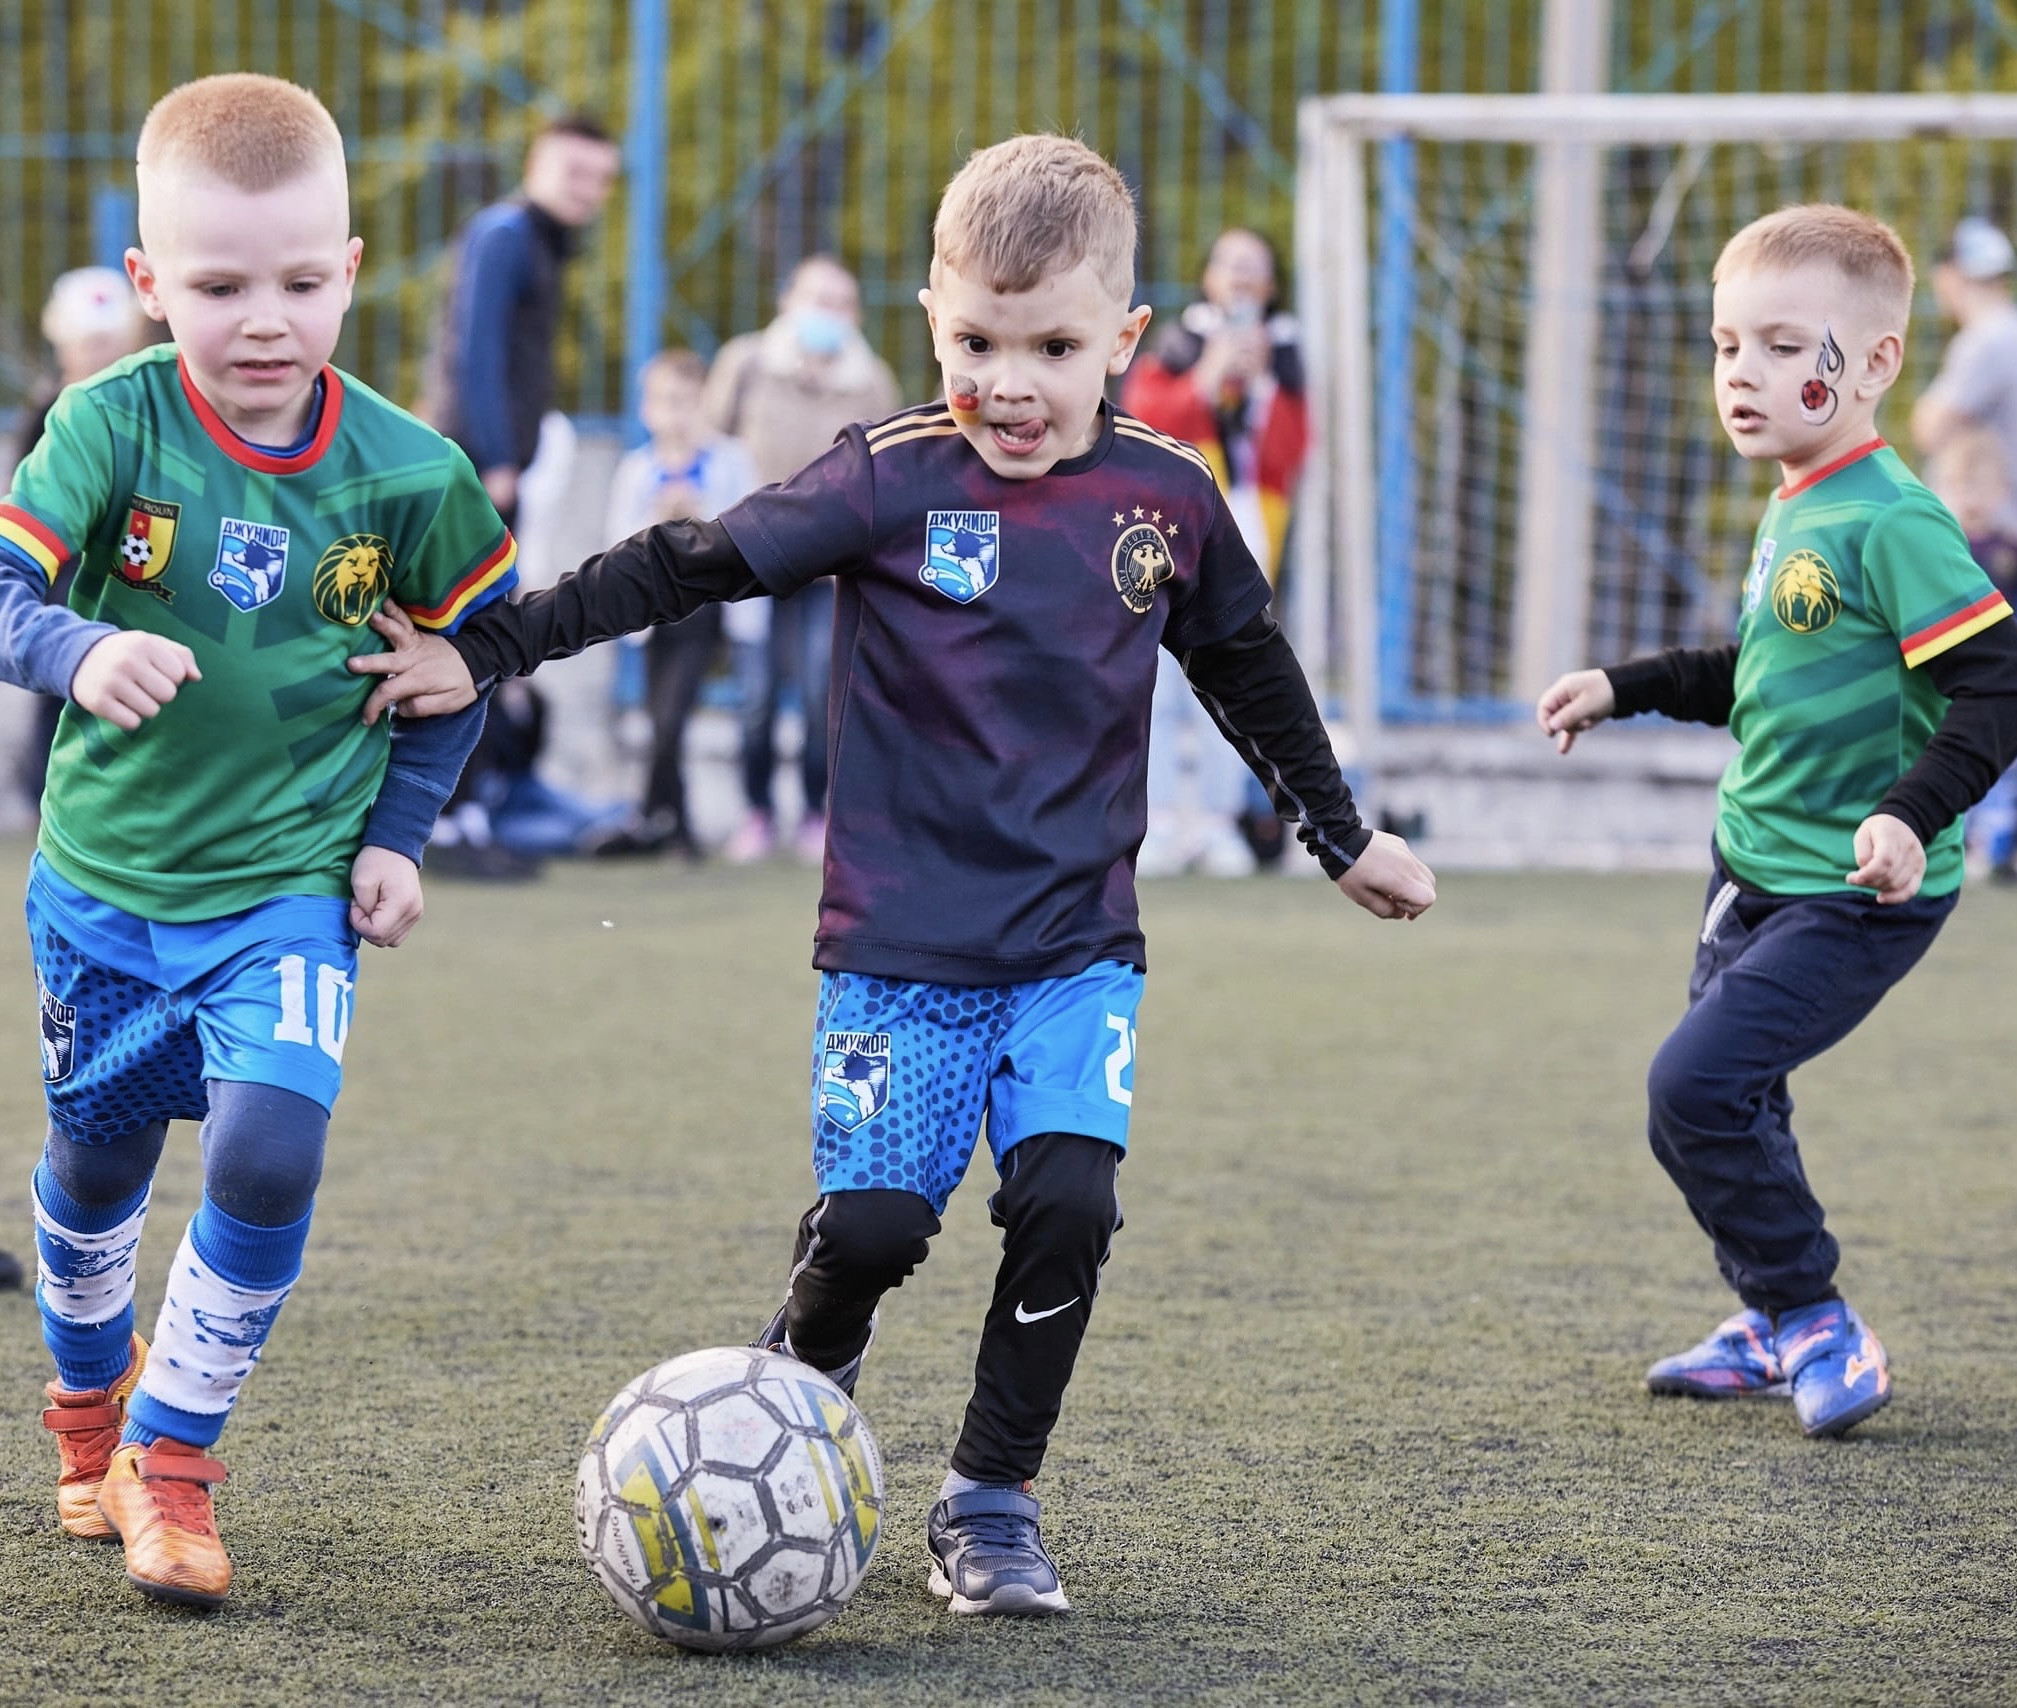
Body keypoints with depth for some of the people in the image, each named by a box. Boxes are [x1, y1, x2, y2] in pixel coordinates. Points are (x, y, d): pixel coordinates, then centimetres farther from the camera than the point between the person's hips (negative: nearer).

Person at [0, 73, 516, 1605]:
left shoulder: (406, 474, -11)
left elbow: (474, 644, 5)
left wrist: (399, 830, -1)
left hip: (292, 881, 0)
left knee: (268, 1151, -19)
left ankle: (170, 1456, 0)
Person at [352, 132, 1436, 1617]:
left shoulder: (1169, 499, 2)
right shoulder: (891, 481, -7)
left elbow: (1251, 673, 19)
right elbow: (686, 567, -8)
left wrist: (1343, 835, 28)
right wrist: (483, 654, -13)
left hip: (1079, 947, 2)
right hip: (901, 945, -2)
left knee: (1068, 1197, -15)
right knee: (872, 1223, -11)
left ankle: (992, 1503, 3)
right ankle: (803, 1382, 25)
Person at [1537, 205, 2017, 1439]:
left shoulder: (1891, 524, -19)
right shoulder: (1793, 515, 11)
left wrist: (1912, 813, -34)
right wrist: (1627, 688, 25)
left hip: (1853, 897, -10)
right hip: (1757, 873, 10)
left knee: (1698, 1088, -17)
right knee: (1731, 1100, 16)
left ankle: (1817, 1324, -3)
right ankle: (1778, 1330, 34)